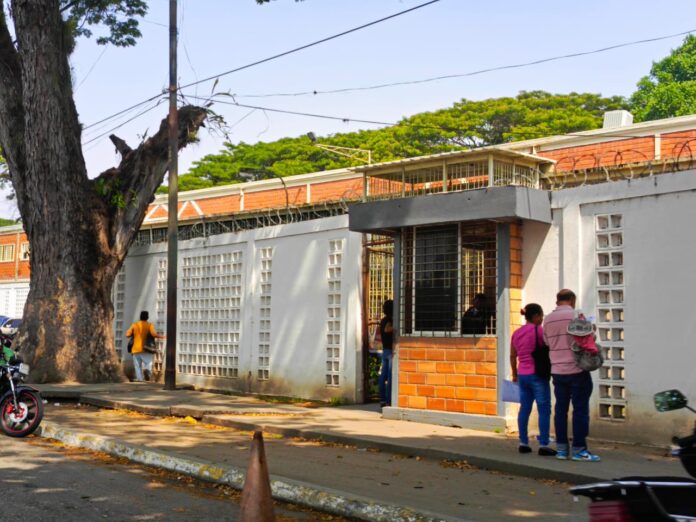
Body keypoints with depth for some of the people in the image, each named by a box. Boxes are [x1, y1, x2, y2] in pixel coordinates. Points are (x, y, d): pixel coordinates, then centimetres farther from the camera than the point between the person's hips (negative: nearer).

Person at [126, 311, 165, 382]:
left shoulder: (134, 325, 7)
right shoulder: (149, 325, -1)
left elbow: (127, 335, 2)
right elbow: (154, 334, -17)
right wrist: (162, 337, -1)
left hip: (135, 349, 2)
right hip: (145, 349, -2)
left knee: (138, 366, 8)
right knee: (148, 363, 3)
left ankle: (139, 378, -6)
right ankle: (147, 370, -29)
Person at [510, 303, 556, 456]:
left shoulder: (517, 333, 8)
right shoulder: (539, 331, -12)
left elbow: (512, 356, 14)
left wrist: (514, 374, 22)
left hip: (522, 375, 7)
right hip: (537, 375, -7)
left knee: (524, 409, 11)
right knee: (544, 410, -1)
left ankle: (523, 443, 13)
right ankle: (543, 445, -3)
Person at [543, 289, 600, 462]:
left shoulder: (548, 319, 7)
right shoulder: (577, 315, -9)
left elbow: (547, 343, 9)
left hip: (557, 371, 5)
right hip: (577, 370, -5)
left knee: (561, 409, 10)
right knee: (580, 409, -1)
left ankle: (562, 448, 13)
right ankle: (579, 449, -1)